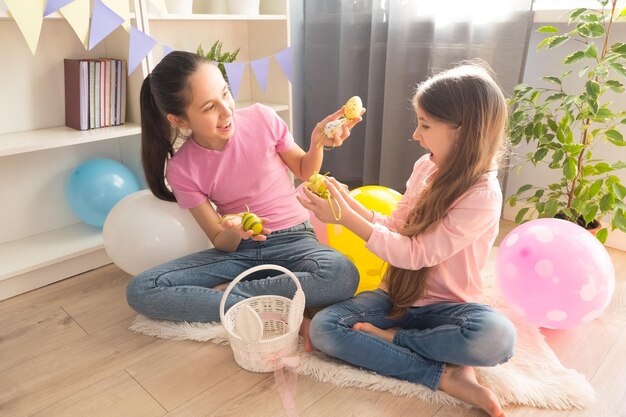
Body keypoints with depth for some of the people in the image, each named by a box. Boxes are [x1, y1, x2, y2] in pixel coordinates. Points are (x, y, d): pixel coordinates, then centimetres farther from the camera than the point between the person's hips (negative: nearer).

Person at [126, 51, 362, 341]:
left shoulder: (261, 119, -9)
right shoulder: (181, 169, -8)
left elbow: (305, 172, 7)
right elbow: (221, 243, -4)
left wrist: (317, 143, -15)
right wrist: (233, 231, -28)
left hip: (292, 240, 0)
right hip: (238, 249, 1)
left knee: (343, 274, -35)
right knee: (140, 290, -19)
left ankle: (223, 293, -18)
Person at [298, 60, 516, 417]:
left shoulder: (483, 195, -19)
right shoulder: (426, 167, 0)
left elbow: (415, 253, -22)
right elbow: (398, 228, 5)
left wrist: (345, 217, -23)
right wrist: (351, 202, -10)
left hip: (447, 306, -5)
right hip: (398, 295, 5)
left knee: (498, 337, -37)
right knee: (322, 328, -18)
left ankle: (389, 338, -14)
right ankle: (446, 377, -17)